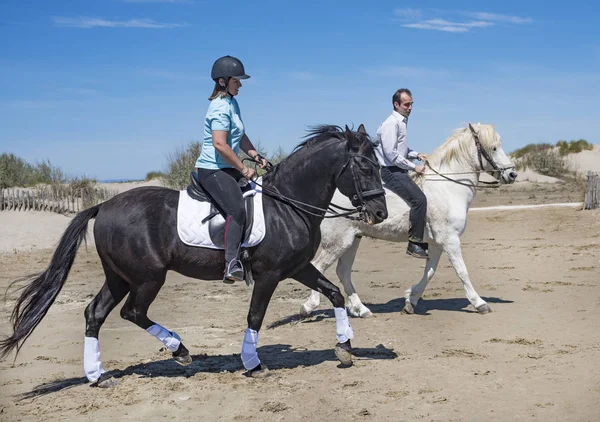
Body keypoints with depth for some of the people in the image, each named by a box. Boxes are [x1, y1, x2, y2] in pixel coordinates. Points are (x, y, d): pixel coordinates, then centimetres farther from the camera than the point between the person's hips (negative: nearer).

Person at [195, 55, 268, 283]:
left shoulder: (232, 103, 16)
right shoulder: (220, 107, -16)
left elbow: (240, 137, 24)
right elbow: (220, 144, -25)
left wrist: (255, 156, 8)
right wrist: (243, 169, -20)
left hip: (228, 169, 11)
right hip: (213, 170, -11)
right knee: (237, 209, -26)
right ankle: (232, 264, -31)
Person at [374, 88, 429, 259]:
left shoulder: (402, 122, 16)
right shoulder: (391, 124, -14)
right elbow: (391, 154, -20)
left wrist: (416, 154, 11)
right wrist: (413, 167, -15)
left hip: (399, 171, 11)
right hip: (391, 172, -11)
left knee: (422, 197, 13)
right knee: (419, 199, -23)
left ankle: (424, 239, 19)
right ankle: (414, 244, -22)